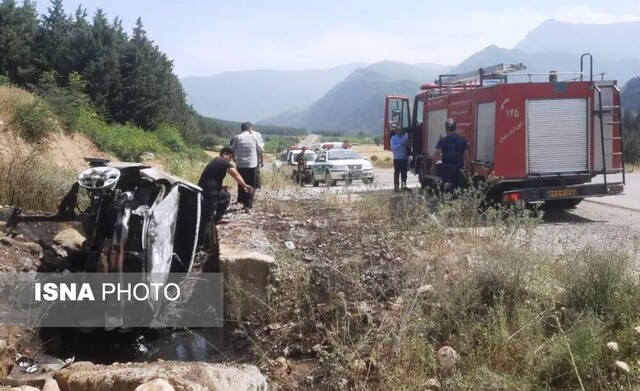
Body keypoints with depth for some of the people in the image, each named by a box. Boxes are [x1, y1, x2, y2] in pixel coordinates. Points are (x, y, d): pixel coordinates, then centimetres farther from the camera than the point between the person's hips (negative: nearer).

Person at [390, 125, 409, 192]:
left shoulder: (405, 137, 12)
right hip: (397, 158, -5)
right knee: (397, 173, -3)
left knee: (404, 173, 9)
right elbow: (392, 147, -13)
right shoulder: (393, 138, -1)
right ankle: (396, 187, -1)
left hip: (404, 158, 5)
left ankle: (403, 186, 18)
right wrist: (400, 145, -24)